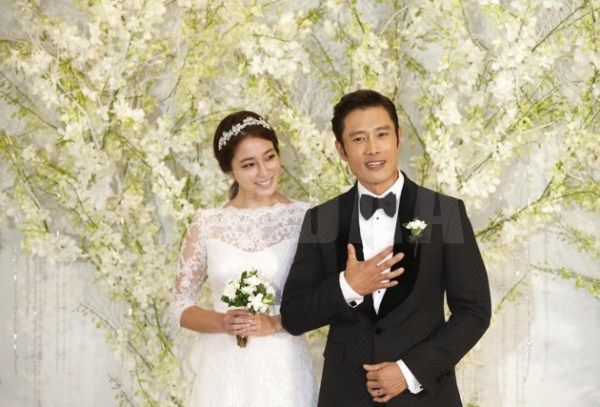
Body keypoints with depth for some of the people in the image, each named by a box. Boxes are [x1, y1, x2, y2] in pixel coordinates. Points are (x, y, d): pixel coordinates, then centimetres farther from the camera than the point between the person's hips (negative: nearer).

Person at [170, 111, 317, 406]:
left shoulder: (305, 218, -3)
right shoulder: (206, 224, 1)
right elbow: (180, 307, 5)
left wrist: (274, 323, -14)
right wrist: (223, 323, -12)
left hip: (281, 369, -1)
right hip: (223, 370, 1)